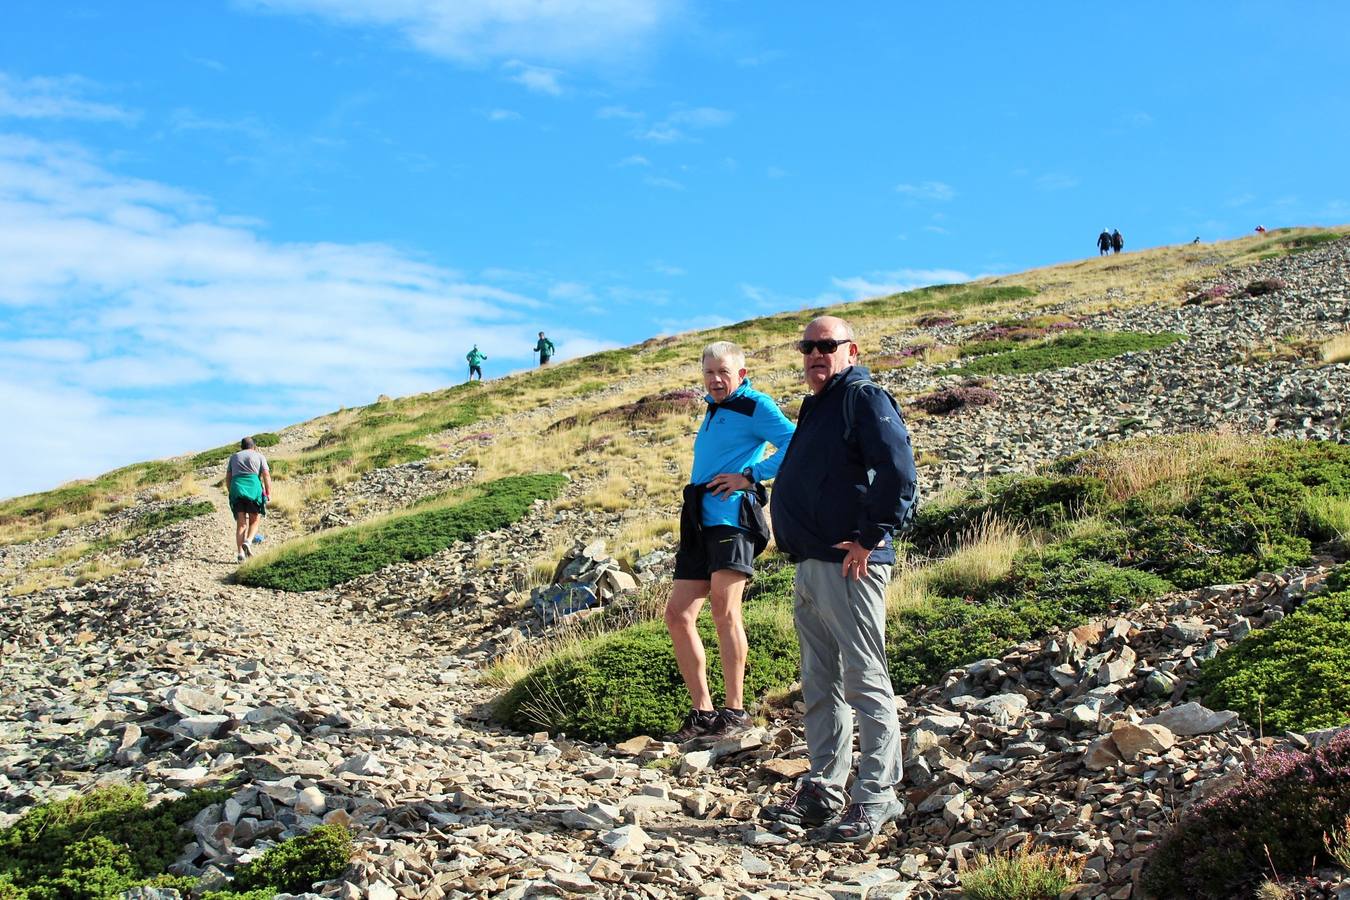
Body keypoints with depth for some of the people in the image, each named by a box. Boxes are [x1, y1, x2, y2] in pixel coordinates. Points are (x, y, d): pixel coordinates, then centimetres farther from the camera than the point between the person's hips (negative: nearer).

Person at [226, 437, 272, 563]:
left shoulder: (234, 456, 23)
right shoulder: (259, 456, 14)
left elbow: (228, 478, 18)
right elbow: (266, 475, 2)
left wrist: (230, 493, 26)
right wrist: (268, 493, 4)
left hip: (236, 487, 2)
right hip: (254, 486, -2)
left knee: (241, 523, 4)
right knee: (254, 520, 10)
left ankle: (240, 552, -7)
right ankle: (248, 541, -16)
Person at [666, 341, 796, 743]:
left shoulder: (755, 406, 0)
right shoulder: (713, 411, 25)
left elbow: (795, 447, -13)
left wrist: (750, 476, -14)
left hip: (732, 517, -9)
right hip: (700, 522, 9)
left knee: (724, 609, -16)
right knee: (677, 615, 2)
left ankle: (735, 711, -11)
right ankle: (702, 712, 7)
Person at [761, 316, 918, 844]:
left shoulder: (864, 400, -9)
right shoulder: (817, 407, 21)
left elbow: (900, 476, -20)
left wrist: (872, 538, -19)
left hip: (848, 567, -10)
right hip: (809, 567, 10)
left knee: (864, 682, -4)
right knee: (819, 686, 14)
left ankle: (876, 797, 2)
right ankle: (821, 790, 22)